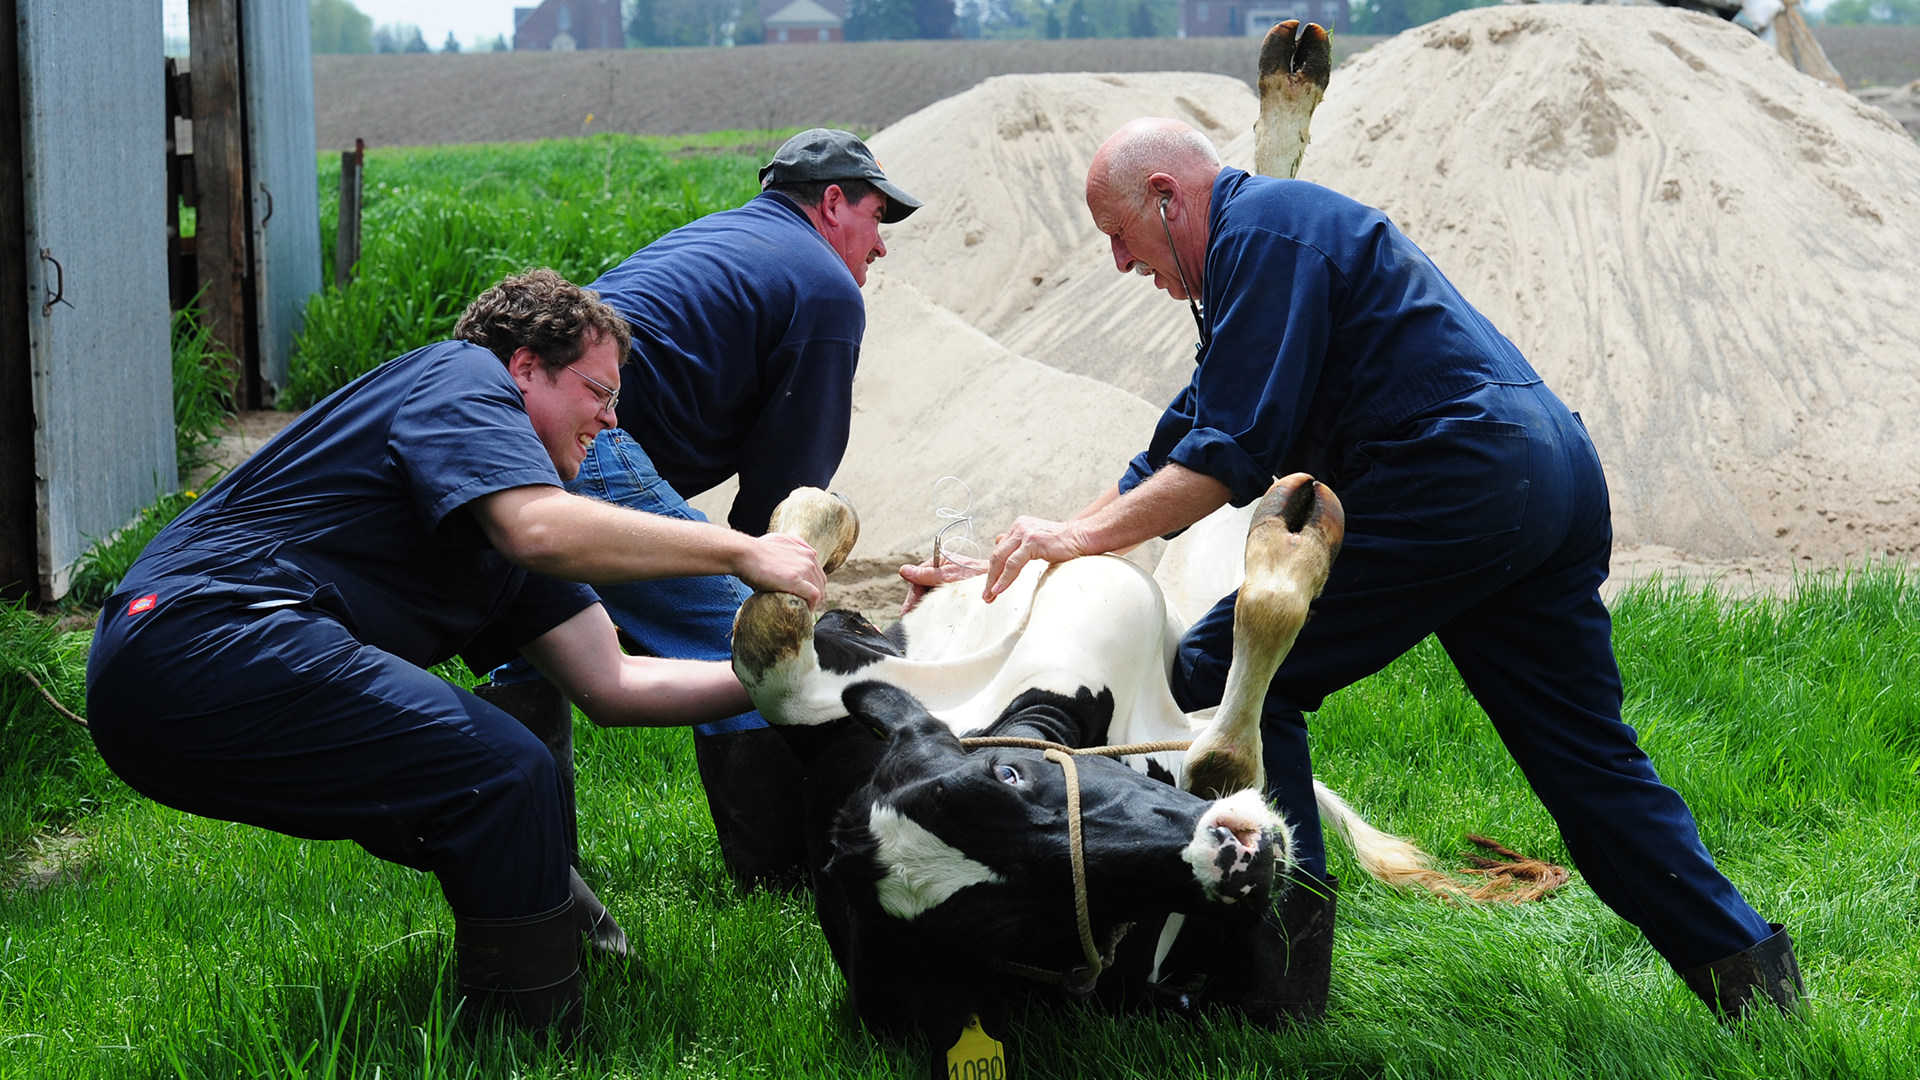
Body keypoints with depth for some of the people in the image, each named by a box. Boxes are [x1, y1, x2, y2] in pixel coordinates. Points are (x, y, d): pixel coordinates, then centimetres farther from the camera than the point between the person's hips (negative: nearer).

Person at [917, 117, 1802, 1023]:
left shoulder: (1262, 228, -4)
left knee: (1225, 676, -5)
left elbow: (1237, 455, -14)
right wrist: (1013, 563, 26)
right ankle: (1742, 961, 14)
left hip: (1454, 486, -11)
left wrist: (1082, 537, -8)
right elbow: (1175, 451, 29)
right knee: (1586, 755, 14)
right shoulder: (1271, 234, 28)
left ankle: (1282, 963, -7)